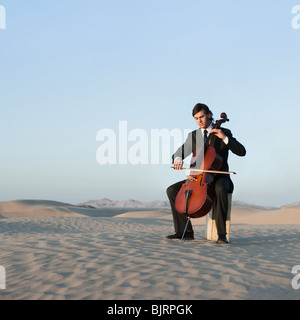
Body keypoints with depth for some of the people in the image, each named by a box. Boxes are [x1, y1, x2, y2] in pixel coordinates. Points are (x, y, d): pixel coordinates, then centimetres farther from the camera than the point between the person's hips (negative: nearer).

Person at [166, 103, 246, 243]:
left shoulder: (224, 132, 1)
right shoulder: (193, 135, 12)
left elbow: (241, 151, -9)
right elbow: (180, 152, 2)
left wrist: (225, 138, -20)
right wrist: (177, 159, -23)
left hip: (219, 177, -4)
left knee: (220, 189, -40)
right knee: (172, 190, -14)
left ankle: (221, 233, -38)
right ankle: (185, 231, -11)